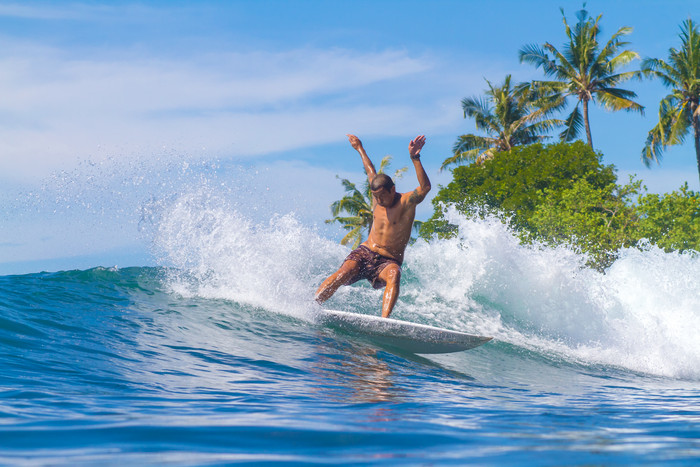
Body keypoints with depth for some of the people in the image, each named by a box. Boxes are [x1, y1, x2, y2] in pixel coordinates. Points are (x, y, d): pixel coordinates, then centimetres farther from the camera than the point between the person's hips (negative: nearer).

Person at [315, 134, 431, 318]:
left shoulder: (406, 202, -9)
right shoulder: (377, 196, 7)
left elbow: (425, 187, -30)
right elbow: (371, 173, 28)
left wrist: (415, 158, -42)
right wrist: (360, 149, 44)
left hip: (388, 261, -4)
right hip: (365, 253, 4)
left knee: (394, 274, -37)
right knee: (344, 273, -26)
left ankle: (384, 319, -52)